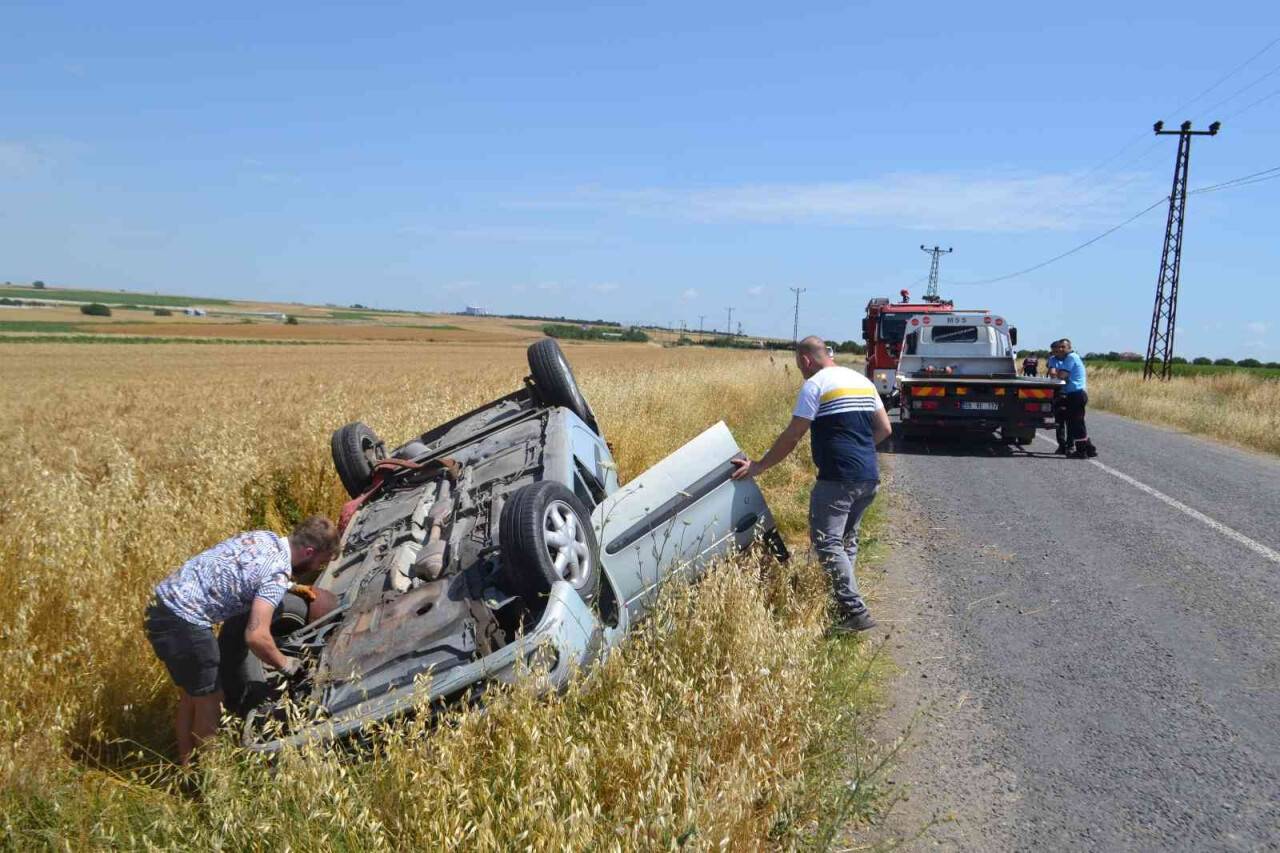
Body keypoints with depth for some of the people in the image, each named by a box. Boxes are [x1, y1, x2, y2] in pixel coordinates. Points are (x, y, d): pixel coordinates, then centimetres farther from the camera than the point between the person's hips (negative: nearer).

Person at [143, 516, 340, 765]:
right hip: (184, 622, -10)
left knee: (192, 695, 23)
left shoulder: (265, 537, 7)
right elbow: (257, 636, -27)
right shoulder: (278, 572, -19)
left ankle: (185, 764, 36)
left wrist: (292, 587, 18)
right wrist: (287, 665, -10)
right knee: (210, 701, 5)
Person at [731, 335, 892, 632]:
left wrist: (758, 467, -2)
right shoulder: (863, 381, 16)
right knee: (846, 541, 18)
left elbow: (792, 436, -9)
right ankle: (843, 600, 21)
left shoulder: (815, 385, -6)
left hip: (838, 479, -8)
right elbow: (884, 429, 17)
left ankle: (855, 611, -12)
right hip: (869, 478, 8)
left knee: (827, 542, -6)